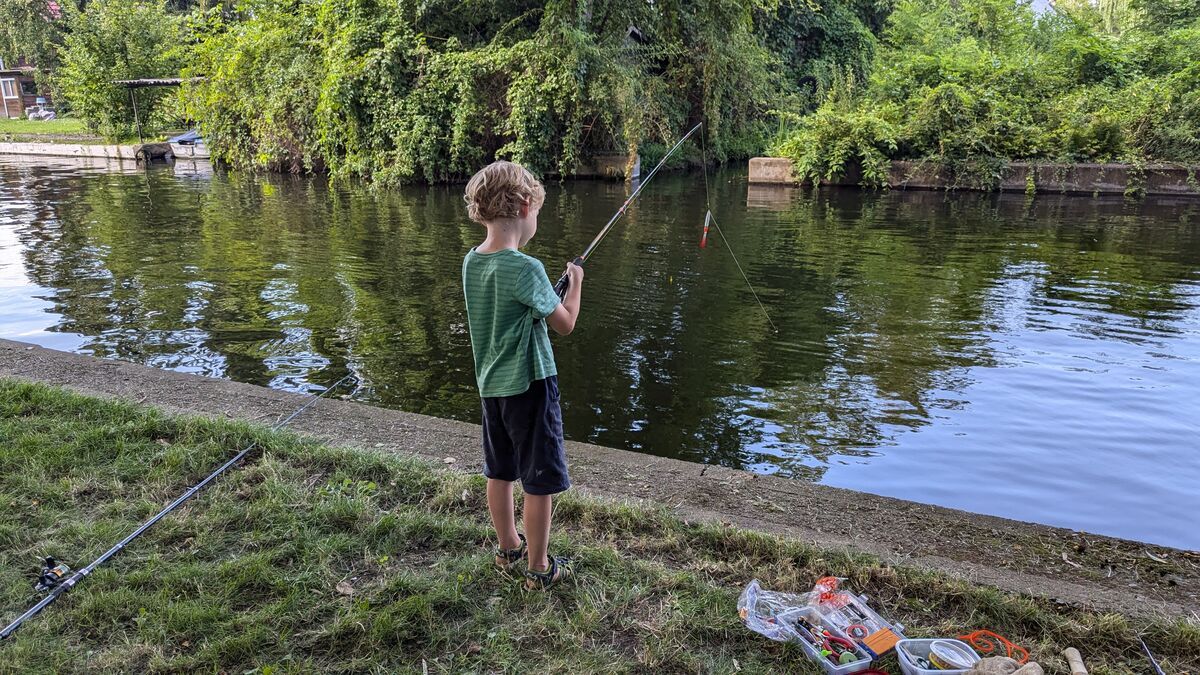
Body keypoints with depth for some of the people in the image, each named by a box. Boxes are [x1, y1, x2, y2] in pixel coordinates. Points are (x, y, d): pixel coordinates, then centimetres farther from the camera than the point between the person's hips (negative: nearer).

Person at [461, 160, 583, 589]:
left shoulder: (471, 261, 1)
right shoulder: (525, 269, -22)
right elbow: (565, 324, -11)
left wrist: (551, 287, 12)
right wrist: (576, 283, 4)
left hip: (491, 384, 8)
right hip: (528, 385, -8)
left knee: (499, 471, 19)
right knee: (540, 481, 5)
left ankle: (508, 548, 37)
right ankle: (538, 568, 18)